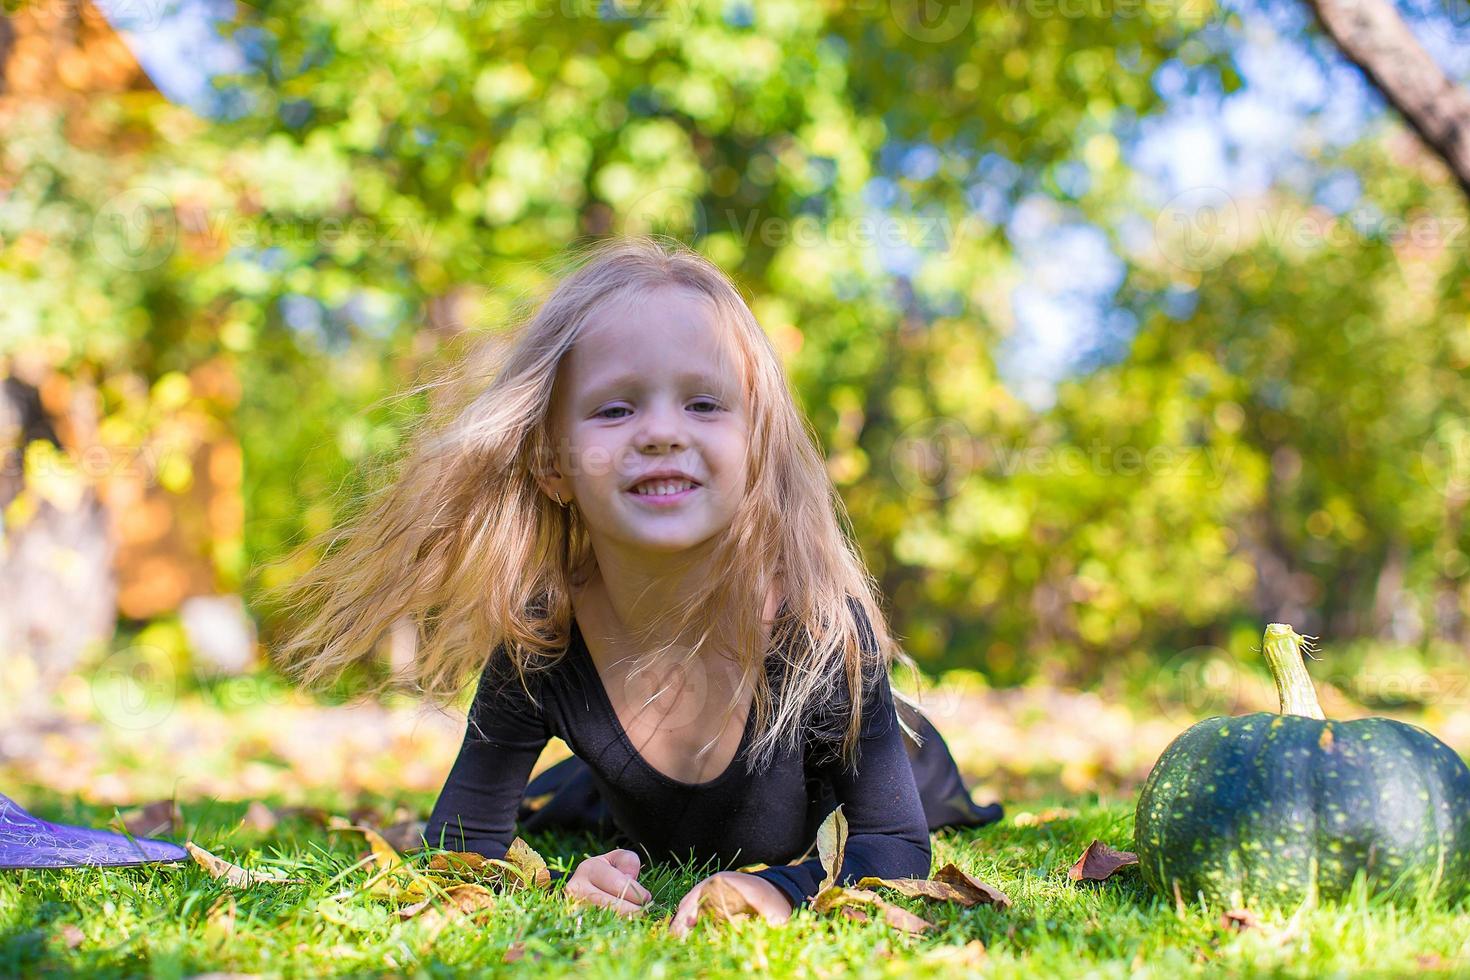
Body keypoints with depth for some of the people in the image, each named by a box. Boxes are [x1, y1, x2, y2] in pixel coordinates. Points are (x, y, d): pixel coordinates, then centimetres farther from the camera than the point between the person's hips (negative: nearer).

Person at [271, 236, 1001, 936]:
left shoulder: (822, 621, -40)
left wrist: (780, 886, -55)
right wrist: (556, 888, -47)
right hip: (651, 856, 1)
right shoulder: (538, 644, -34)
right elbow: (456, 852, -26)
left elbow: (899, 849, -34)